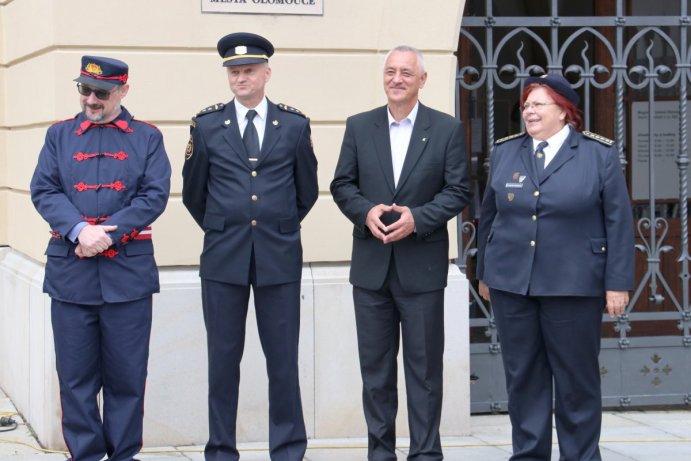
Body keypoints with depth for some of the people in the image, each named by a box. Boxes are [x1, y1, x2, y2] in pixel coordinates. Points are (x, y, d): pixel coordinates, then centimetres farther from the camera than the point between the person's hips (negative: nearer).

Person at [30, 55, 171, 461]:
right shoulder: (60, 135, 11)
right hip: (70, 271, 1)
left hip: (128, 270, -1)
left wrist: (109, 234, -13)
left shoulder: (147, 137, 7)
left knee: (127, 373, 3)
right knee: (76, 373, 4)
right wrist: (80, 230, -15)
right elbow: (44, 191, 2)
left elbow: (155, 196, -2)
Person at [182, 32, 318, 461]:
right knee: (223, 357, 4)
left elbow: (307, 190, 15)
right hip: (223, 257, 0)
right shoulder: (207, 125, 4)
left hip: (280, 256, 0)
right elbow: (194, 193, 13)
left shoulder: (295, 125, 4)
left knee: (283, 358, 2)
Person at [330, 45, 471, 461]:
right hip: (371, 265, 2)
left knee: (425, 366, 3)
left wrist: (418, 218, -16)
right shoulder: (359, 127, 7)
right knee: (375, 366, 8)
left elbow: (459, 190, -2)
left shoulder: (448, 129, 1)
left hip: (422, 266, -2)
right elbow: (342, 185, 7)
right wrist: (366, 212, -12)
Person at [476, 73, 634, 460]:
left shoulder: (599, 154, -2)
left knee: (576, 378, 4)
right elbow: (490, 216, 14)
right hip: (511, 282, 3)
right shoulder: (505, 152, 8)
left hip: (573, 284, -3)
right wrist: (485, 273, 14)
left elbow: (619, 222, -4)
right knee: (522, 376, 8)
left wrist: (618, 283, -8)